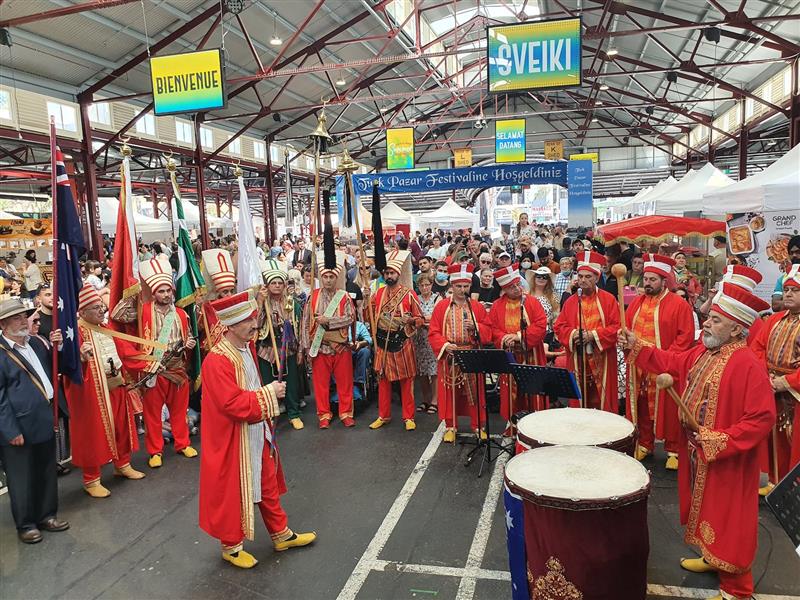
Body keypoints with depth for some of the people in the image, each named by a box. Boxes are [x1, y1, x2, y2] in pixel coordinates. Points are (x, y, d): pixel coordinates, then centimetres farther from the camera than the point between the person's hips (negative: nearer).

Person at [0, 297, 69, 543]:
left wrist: (56, 347, 2)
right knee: (22, 479, 9)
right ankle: (25, 524, 26)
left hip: (44, 421, 7)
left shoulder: (36, 343, 9)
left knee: (47, 473, 17)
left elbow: (51, 372, 17)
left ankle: (47, 515, 34)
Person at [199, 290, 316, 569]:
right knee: (233, 493, 11)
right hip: (233, 440, -8)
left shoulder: (247, 347, 1)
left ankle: (281, 534, 37)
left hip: (258, 433, 8)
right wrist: (268, 394, -22)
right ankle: (231, 546, 32)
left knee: (268, 486, 20)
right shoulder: (217, 361, -26)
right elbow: (233, 404, -29)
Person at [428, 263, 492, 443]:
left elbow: (488, 331, 5)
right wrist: (445, 345, -18)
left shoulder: (477, 307, 5)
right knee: (449, 391, 4)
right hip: (449, 356, -1)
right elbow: (434, 332, -1)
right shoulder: (442, 306, 1)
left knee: (474, 391, 5)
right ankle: (450, 426, 16)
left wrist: (475, 326, -14)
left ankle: (477, 425, 19)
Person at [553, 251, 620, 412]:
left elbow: (616, 326, -6)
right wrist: (572, 334, -12)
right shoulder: (570, 301, 8)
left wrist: (594, 335, -15)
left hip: (601, 361, -2)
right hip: (578, 361, 2)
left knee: (601, 399, 1)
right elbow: (558, 327, 7)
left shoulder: (608, 299, 0)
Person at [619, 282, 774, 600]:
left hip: (727, 461, -8)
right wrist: (636, 345, 7)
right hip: (697, 452, 8)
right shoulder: (701, 352, 2)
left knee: (727, 521, 5)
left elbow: (762, 418, -26)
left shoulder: (748, 365, -24)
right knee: (706, 511, 24)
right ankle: (712, 558, 45)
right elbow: (671, 363, 16)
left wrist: (719, 441, -26)